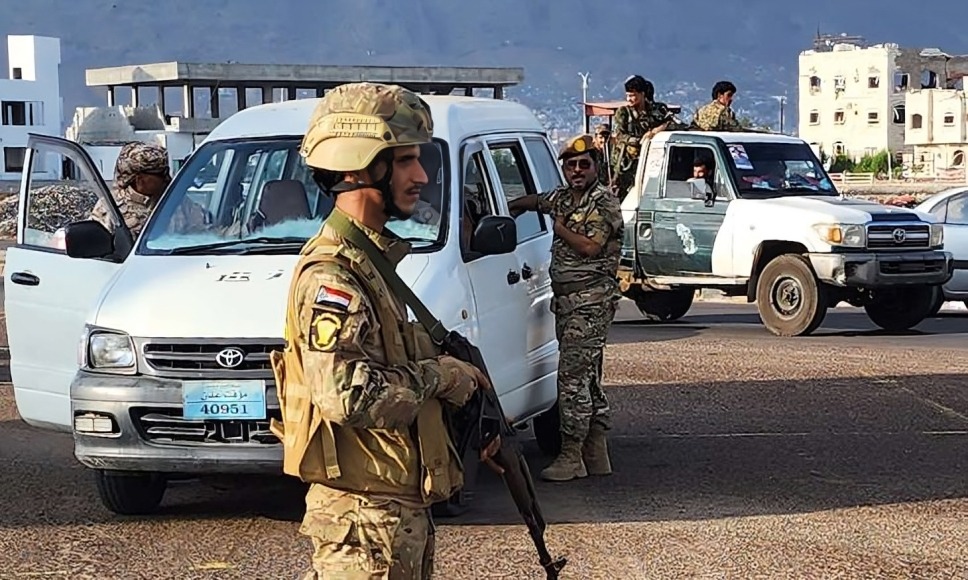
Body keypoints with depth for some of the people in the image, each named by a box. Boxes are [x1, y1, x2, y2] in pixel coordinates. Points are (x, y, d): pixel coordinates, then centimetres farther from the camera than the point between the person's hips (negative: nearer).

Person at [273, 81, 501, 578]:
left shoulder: (372, 260, 15)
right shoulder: (330, 275, -17)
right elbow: (346, 395, -29)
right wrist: (441, 375, -17)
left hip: (401, 508, 10)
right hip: (365, 518, -10)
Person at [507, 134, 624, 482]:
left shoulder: (604, 203, -8)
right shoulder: (562, 198, 15)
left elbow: (590, 247, -19)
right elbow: (532, 202, 34)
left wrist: (556, 224, -9)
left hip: (591, 299, -9)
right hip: (565, 298, 9)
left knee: (573, 376, -12)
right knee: (587, 377, 11)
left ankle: (571, 457, -12)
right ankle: (596, 454, 16)